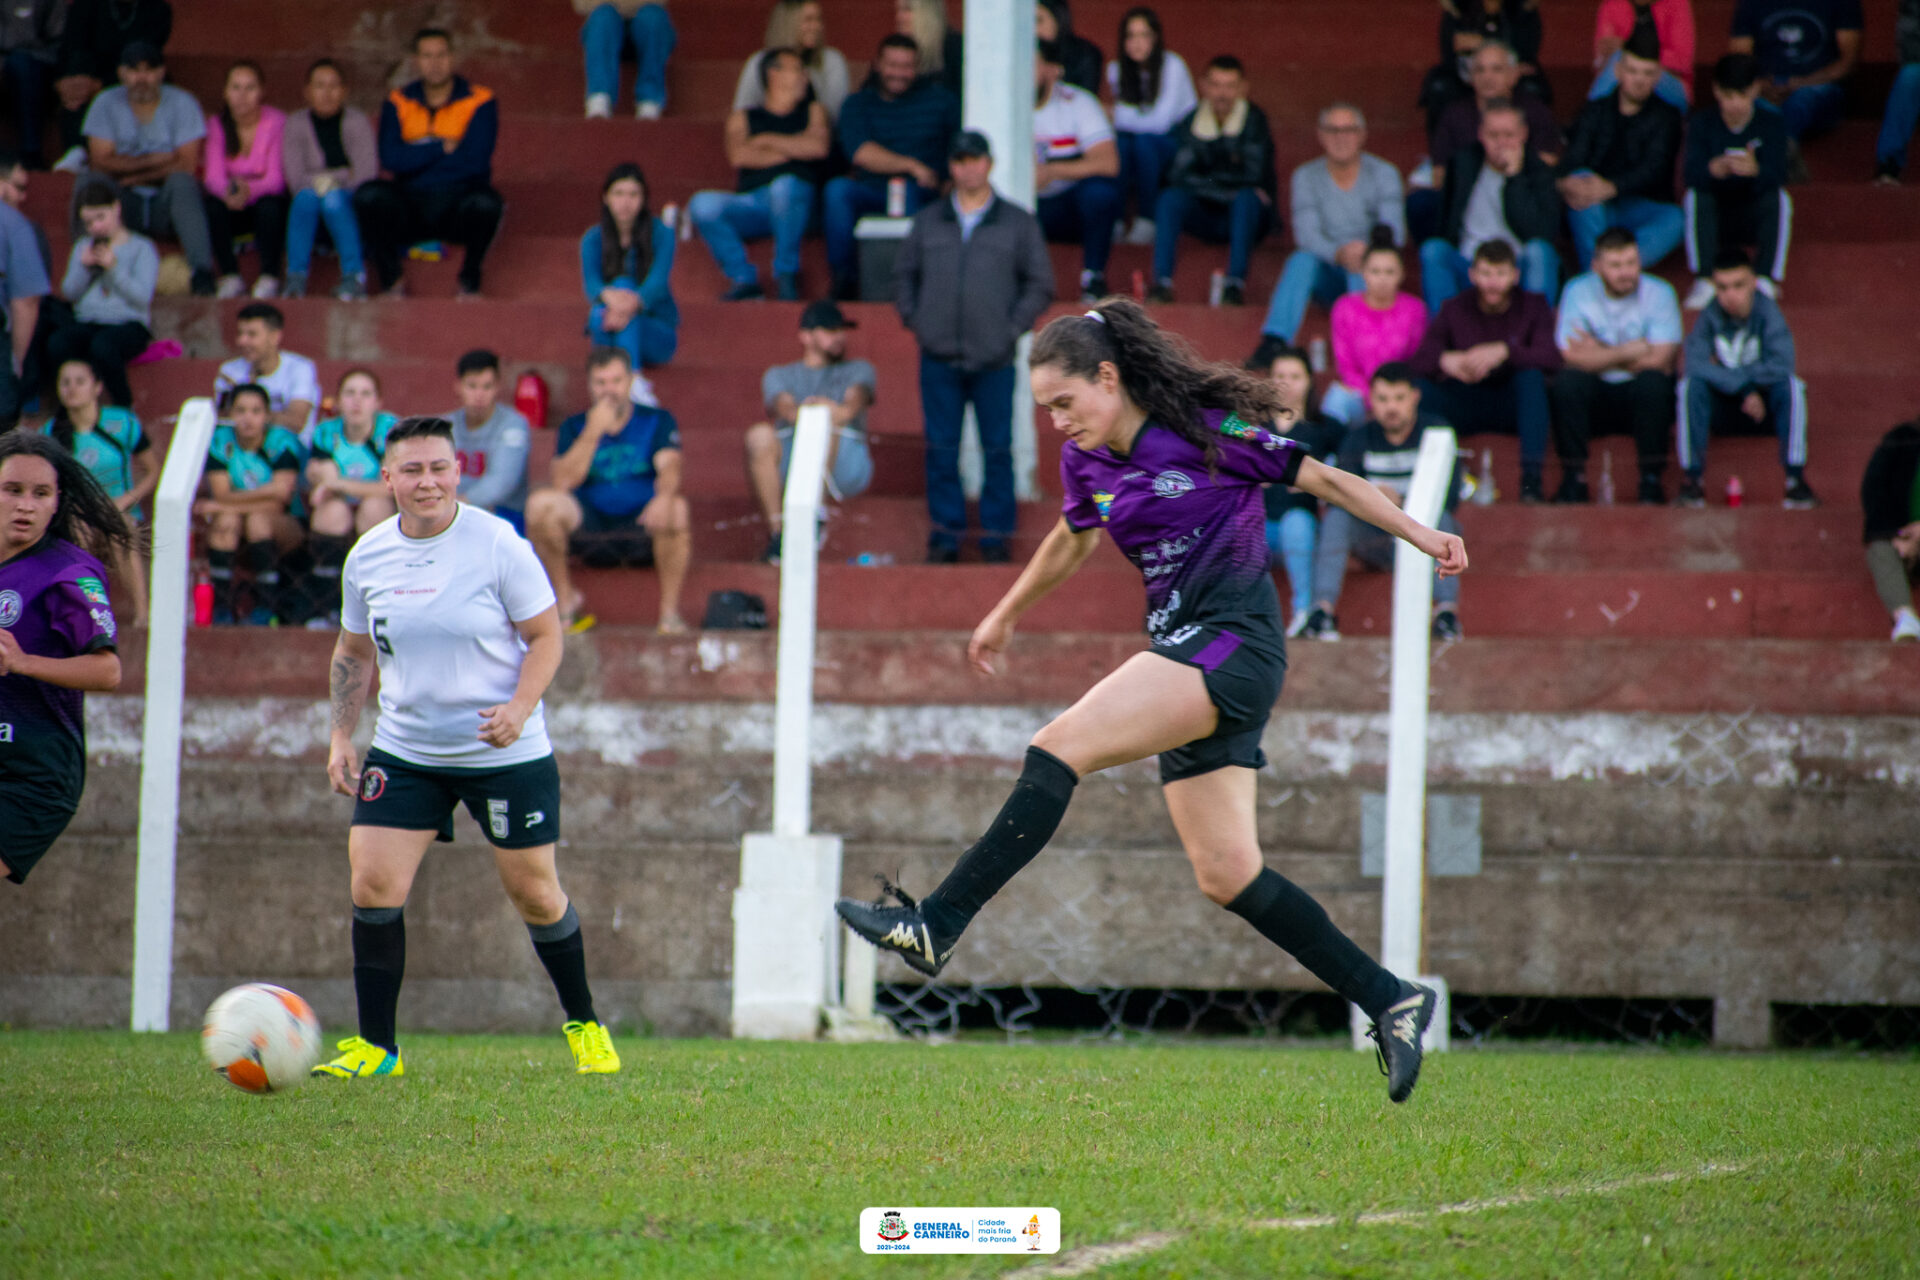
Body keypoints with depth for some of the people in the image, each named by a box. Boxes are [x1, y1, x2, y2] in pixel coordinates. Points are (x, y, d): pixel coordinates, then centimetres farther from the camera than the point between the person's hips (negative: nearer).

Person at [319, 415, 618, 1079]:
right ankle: (375, 1046, 0)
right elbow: (352, 652, 14)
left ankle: (585, 1025, 27)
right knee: (373, 886, -10)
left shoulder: (498, 545, -11)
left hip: (507, 754, -3)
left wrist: (520, 707, -22)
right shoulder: (367, 557, 1)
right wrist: (341, 737, 4)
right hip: (404, 751, 3)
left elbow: (546, 636, -6)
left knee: (534, 894, 5)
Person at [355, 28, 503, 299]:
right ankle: (390, 280, -12)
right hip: (411, 210, 2)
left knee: (485, 202, -35)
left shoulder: (479, 102, 0)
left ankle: (470, 281, -10)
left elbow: (475, 162, -13)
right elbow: (390, 158, -8)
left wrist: (419, 153, -8)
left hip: (458, 205, -2)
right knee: (369, 195, -28)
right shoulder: (398, 103, 8)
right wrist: (444, 147, -11)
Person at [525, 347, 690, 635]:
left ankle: (670, 610, -21)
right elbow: (561, 483, -8)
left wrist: (664, 497, -38)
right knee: (541, 503, -26)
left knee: (676, 509, -34)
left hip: (642, 529, -2)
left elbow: (669, 467, -15)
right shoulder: (575, 427, 8)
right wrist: (593, 432, -15)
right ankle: (565, 599, -6)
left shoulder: (657, 421, 5)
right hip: (590, 530, 2)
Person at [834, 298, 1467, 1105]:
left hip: (1232, 645, -8)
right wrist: (1007, 613, 45)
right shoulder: (1087, 462, 12)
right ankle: (1390, 1001, 9)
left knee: (1059, 748, -20)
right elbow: (1071, 539, 32)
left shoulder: (1208, 431, -8)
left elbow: (1322, 478, 0)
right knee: (1226, 876, 2)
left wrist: (1420, 536, -3)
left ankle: (936, 926, -24)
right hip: (1184, 654, 8)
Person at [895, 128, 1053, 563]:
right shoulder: (928, 222, 12)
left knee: (998, 449, -1)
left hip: (994, 359, -2)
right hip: (939, 356, 2)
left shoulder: (1018, 224, 7)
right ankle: (945, 532, 9)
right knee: (941, 449, 2)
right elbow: (904, 275, 18)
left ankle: (996, 534, 5)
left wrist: (1013, 328, -3)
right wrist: (914, 320, 4)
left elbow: (1040, 283, 7)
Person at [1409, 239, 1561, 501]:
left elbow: (1552, 359, -20)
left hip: (1513, 405, -1)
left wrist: (1505, 351, -35)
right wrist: (1444, 360, -33)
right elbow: (1417, 361, -10)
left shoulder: (1532, 306, -2)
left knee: (1532, 375, -33)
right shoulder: (1456, 309, 0)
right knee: (1418, 385, -25)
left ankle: (1531, 479, -37)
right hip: (1466, 407, 1)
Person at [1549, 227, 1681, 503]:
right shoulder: (1578, 292, -5)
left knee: (1653, 381, -33)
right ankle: (1573, 478, -20)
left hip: (1644, 397, -1)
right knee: (1566, 381, -30)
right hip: (1595, 393, 1)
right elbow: (1572, 358, -16)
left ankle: (1653, 478, -23)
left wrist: (1599, 354, -13)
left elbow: (1658, 361, -17)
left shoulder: (1659, 293, -7)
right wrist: (1631, 351, -18)